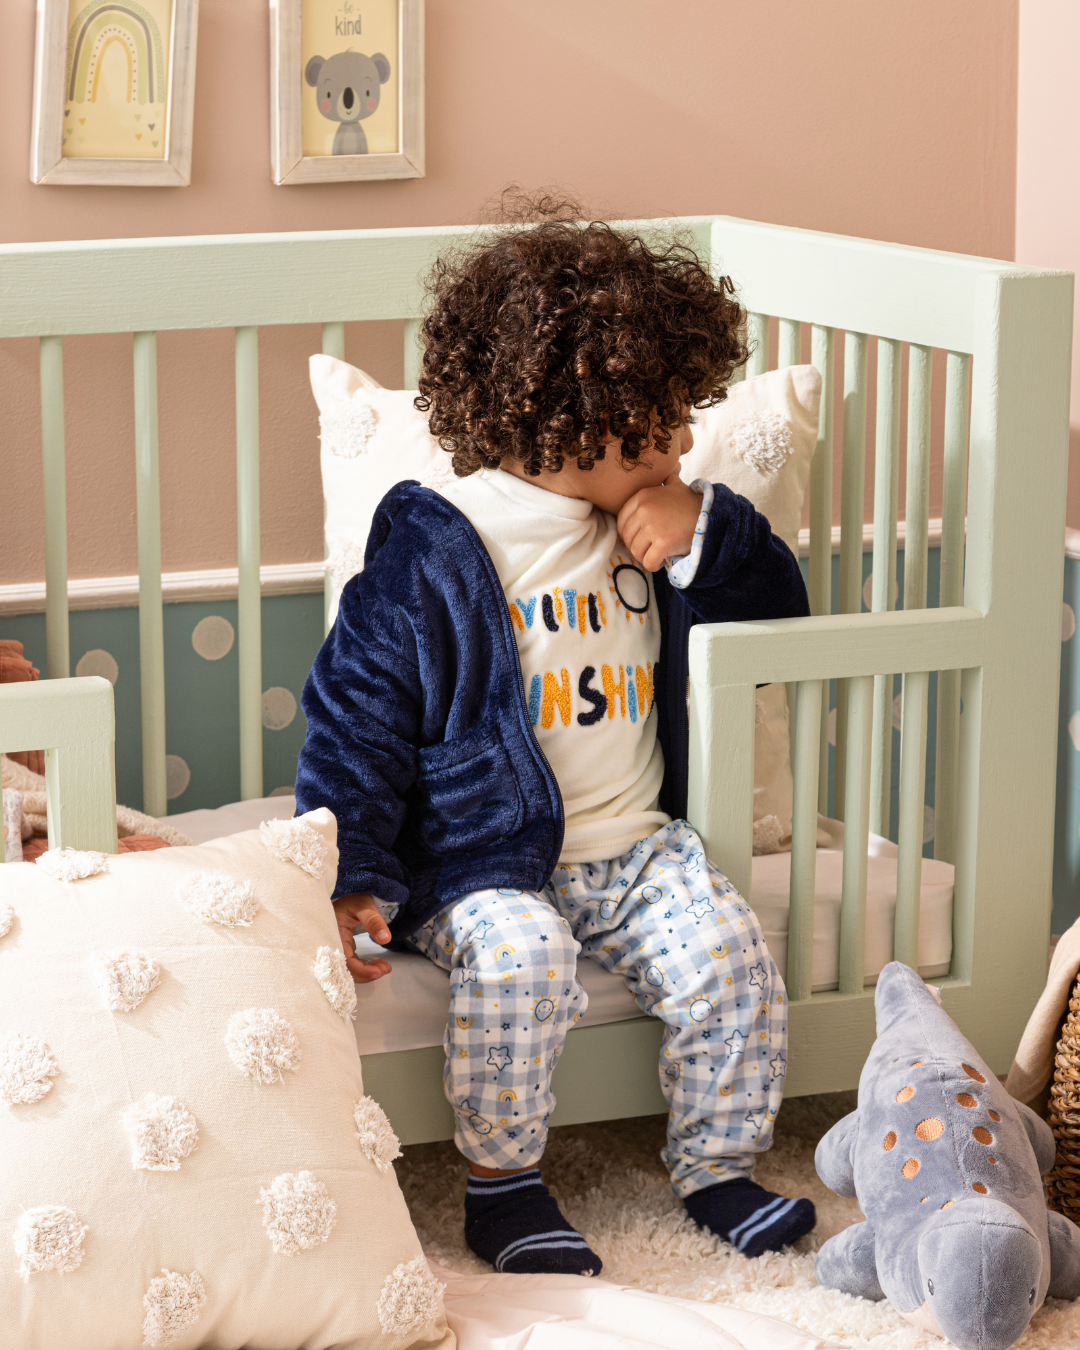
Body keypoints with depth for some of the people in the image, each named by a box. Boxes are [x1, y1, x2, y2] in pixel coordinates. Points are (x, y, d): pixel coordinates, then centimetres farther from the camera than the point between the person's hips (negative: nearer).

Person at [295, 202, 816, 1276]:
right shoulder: (430, 553, -12)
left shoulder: (653, 524, 7)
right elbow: (356, 724, -9)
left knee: (728, 949, -17)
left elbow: (779, 613, 13)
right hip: (481, 862, -5)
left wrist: (709, 536, -8)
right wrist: (352, 881, -17)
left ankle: (717, 1169, 2)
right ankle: (500, 1181, -12)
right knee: (518, 952, -32)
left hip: (635, 848, 5)